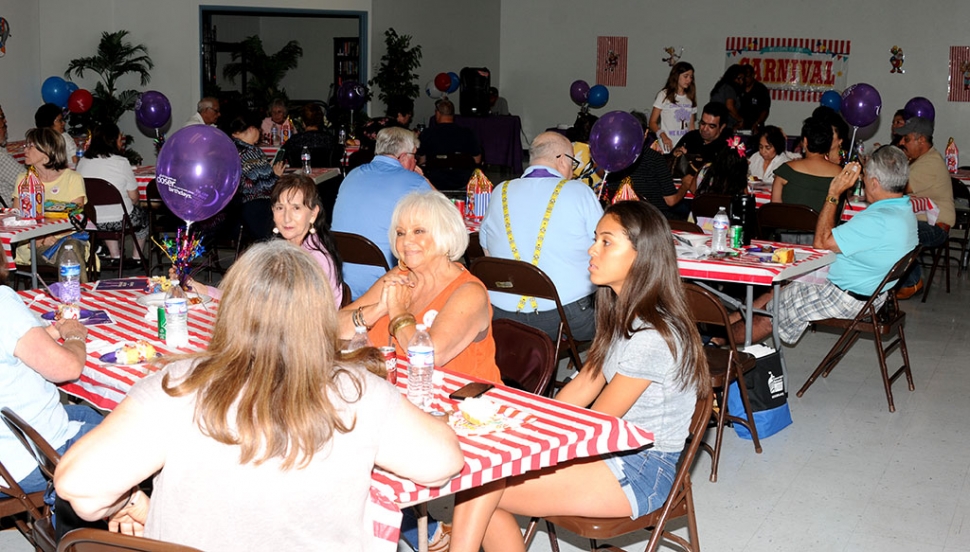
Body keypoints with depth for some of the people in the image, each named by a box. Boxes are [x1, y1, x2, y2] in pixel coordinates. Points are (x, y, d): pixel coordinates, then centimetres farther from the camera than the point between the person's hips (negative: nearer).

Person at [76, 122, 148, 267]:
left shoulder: (83, 162, -3)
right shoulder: (121, 162, -16)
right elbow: (134, 197, -10)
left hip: (91, 222, 4)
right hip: (121, 221, -4)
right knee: (143, 216, 28)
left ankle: (115, 256, 37)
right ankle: (137, 258, 38)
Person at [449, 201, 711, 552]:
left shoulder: (652, 337, -22)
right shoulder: (624, 316, 8)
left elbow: (595, 422, -14)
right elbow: (583, 386, 10)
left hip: (641, 473, -9)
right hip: (616, 451, 9)